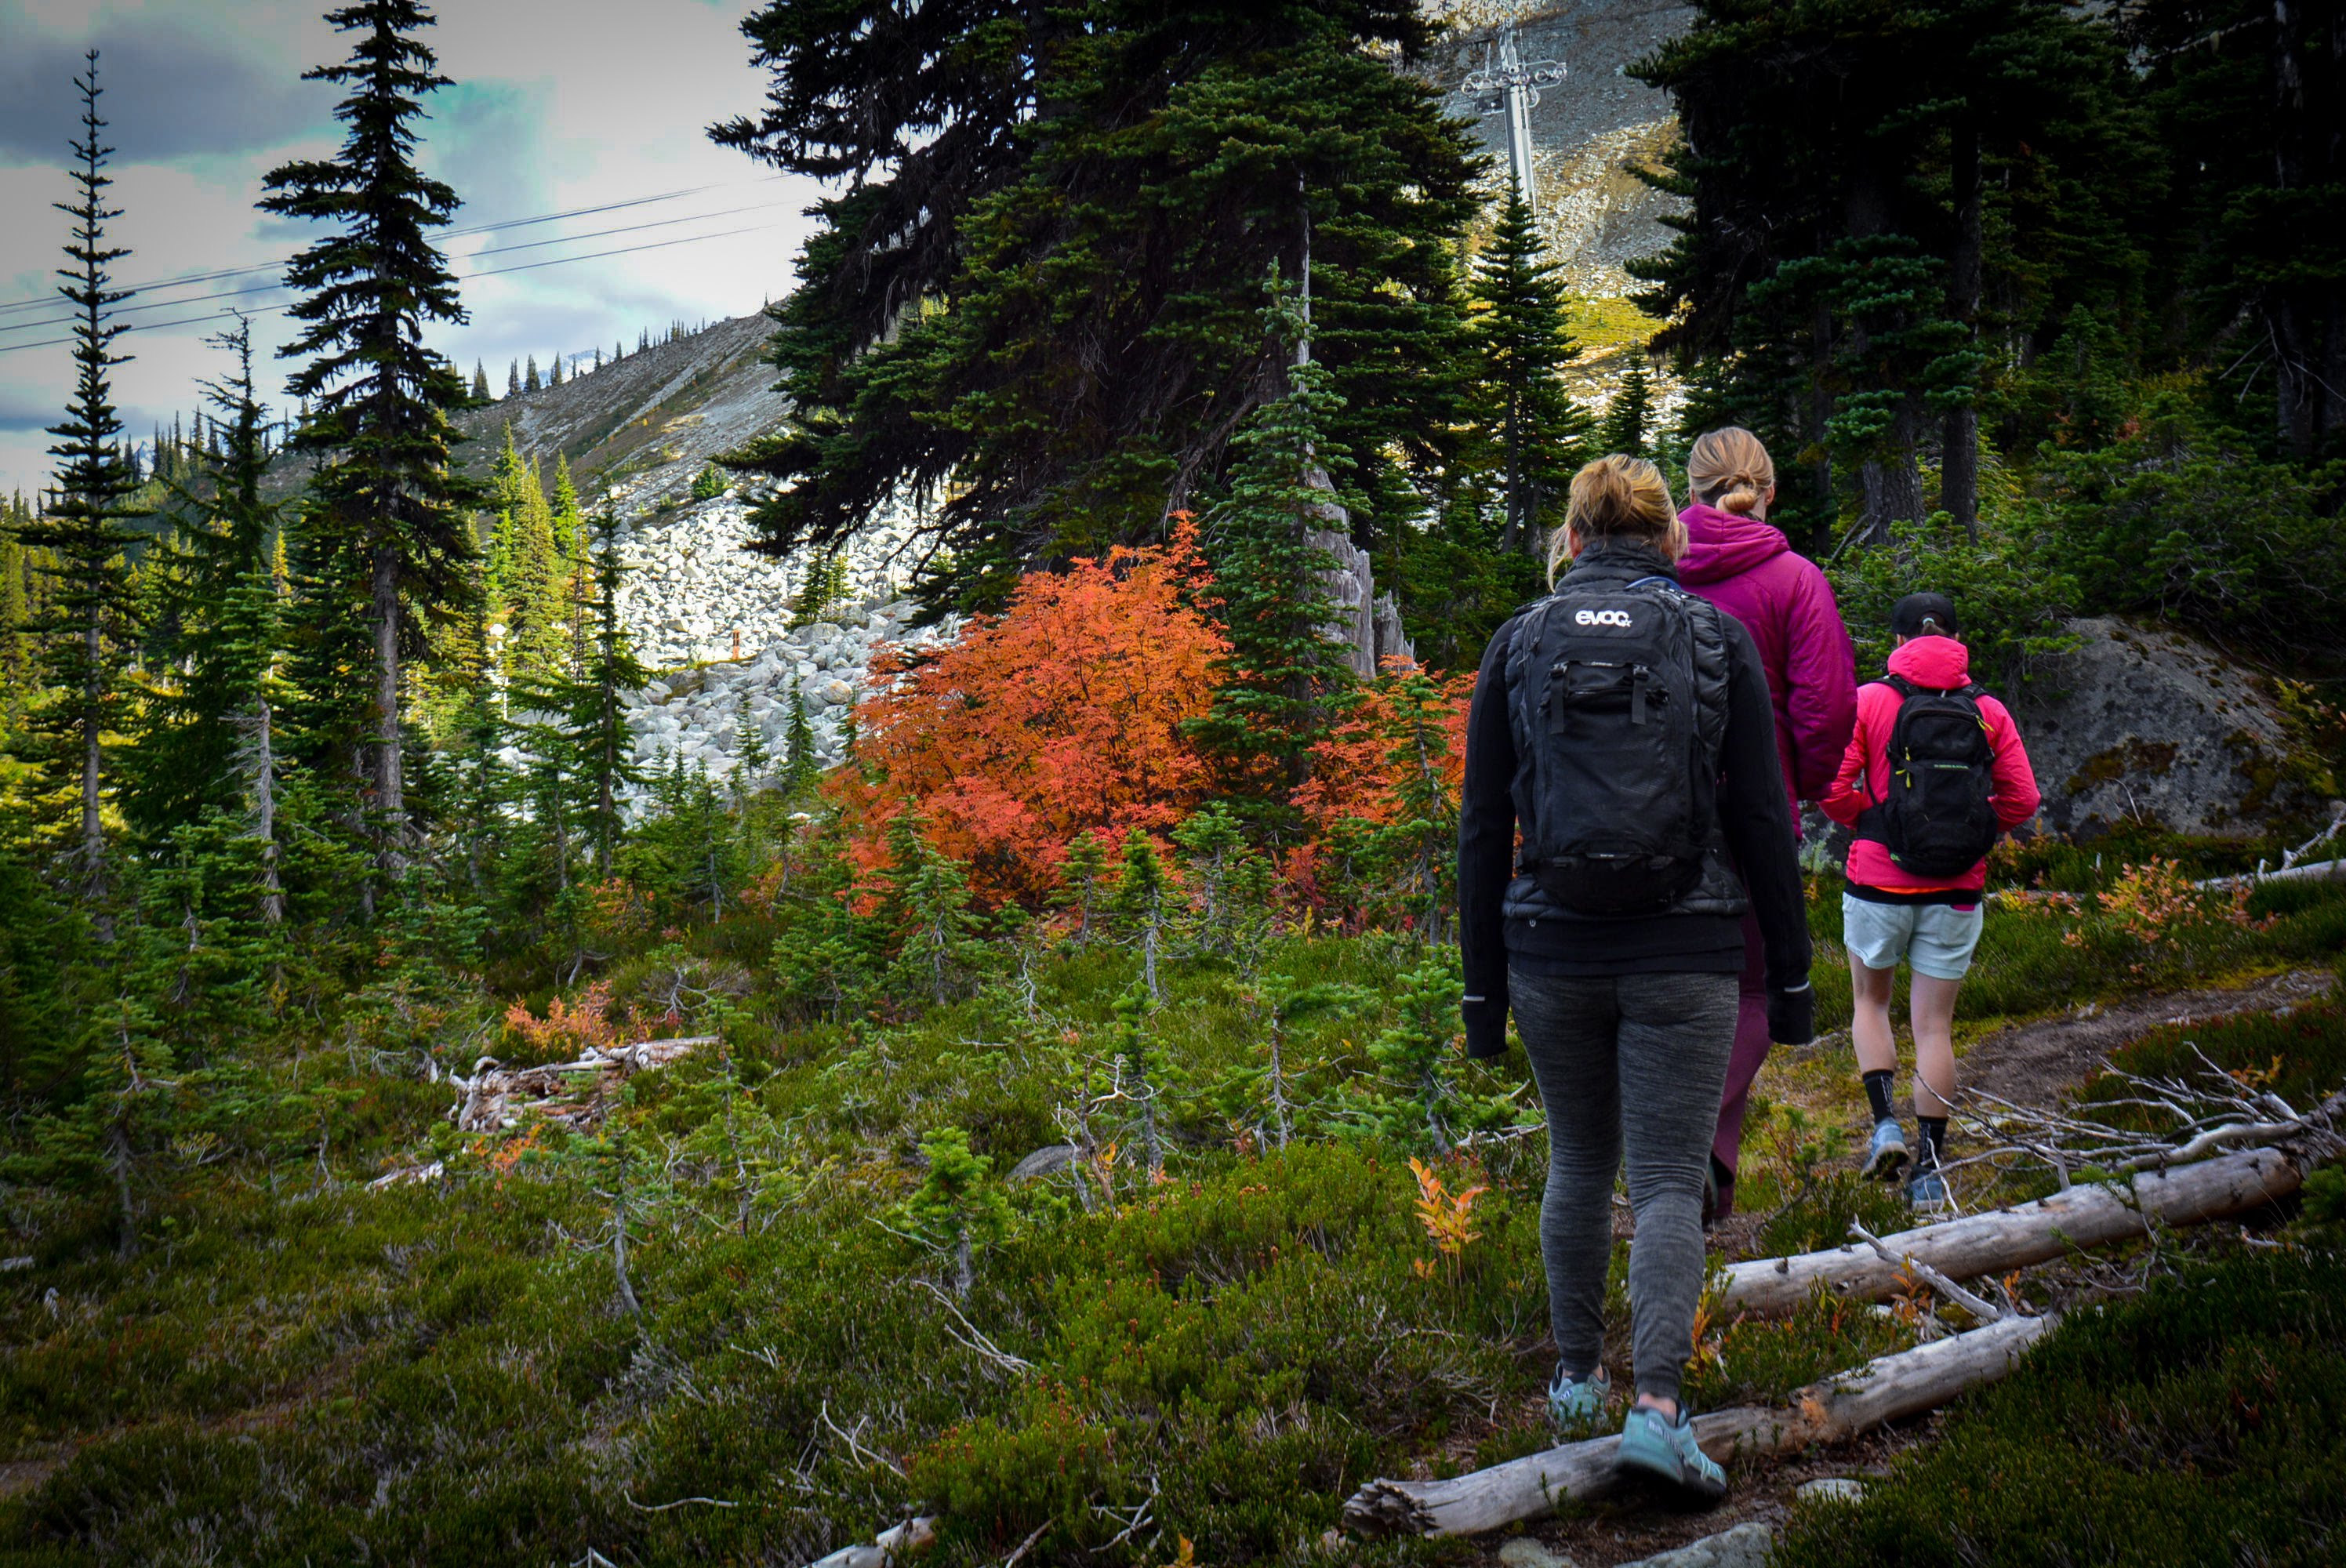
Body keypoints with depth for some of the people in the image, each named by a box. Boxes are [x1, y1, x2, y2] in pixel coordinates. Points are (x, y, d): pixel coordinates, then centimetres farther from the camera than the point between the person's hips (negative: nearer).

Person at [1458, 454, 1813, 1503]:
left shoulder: (1518, 644, 2)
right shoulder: (1718, 640, 0)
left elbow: (1484, 828, 2)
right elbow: (1761, 818, -2)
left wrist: (1483, 985, 8)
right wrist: (1790, 973, 5)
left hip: (1552, 952, 2)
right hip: (1682, 955, -2)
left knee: (1580, 1163, 20)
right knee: (1669, 1181, 2)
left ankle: (1577, 1377, 31)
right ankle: (1656, 1406, -13)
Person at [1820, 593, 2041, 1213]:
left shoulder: (1869, 701, -5)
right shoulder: (1989, 712, 1)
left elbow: (1833, 788, -11)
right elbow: (2022, 799, -2)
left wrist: (1868, 824, 7)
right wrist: (1971, 834, 13)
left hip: (1879, 881, -1)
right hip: (1956, 891, 2)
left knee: (1870, 1003, 20)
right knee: (1935, 1026, 7)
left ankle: (1885, 1121, 3)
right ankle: (1930, 1170, 8)